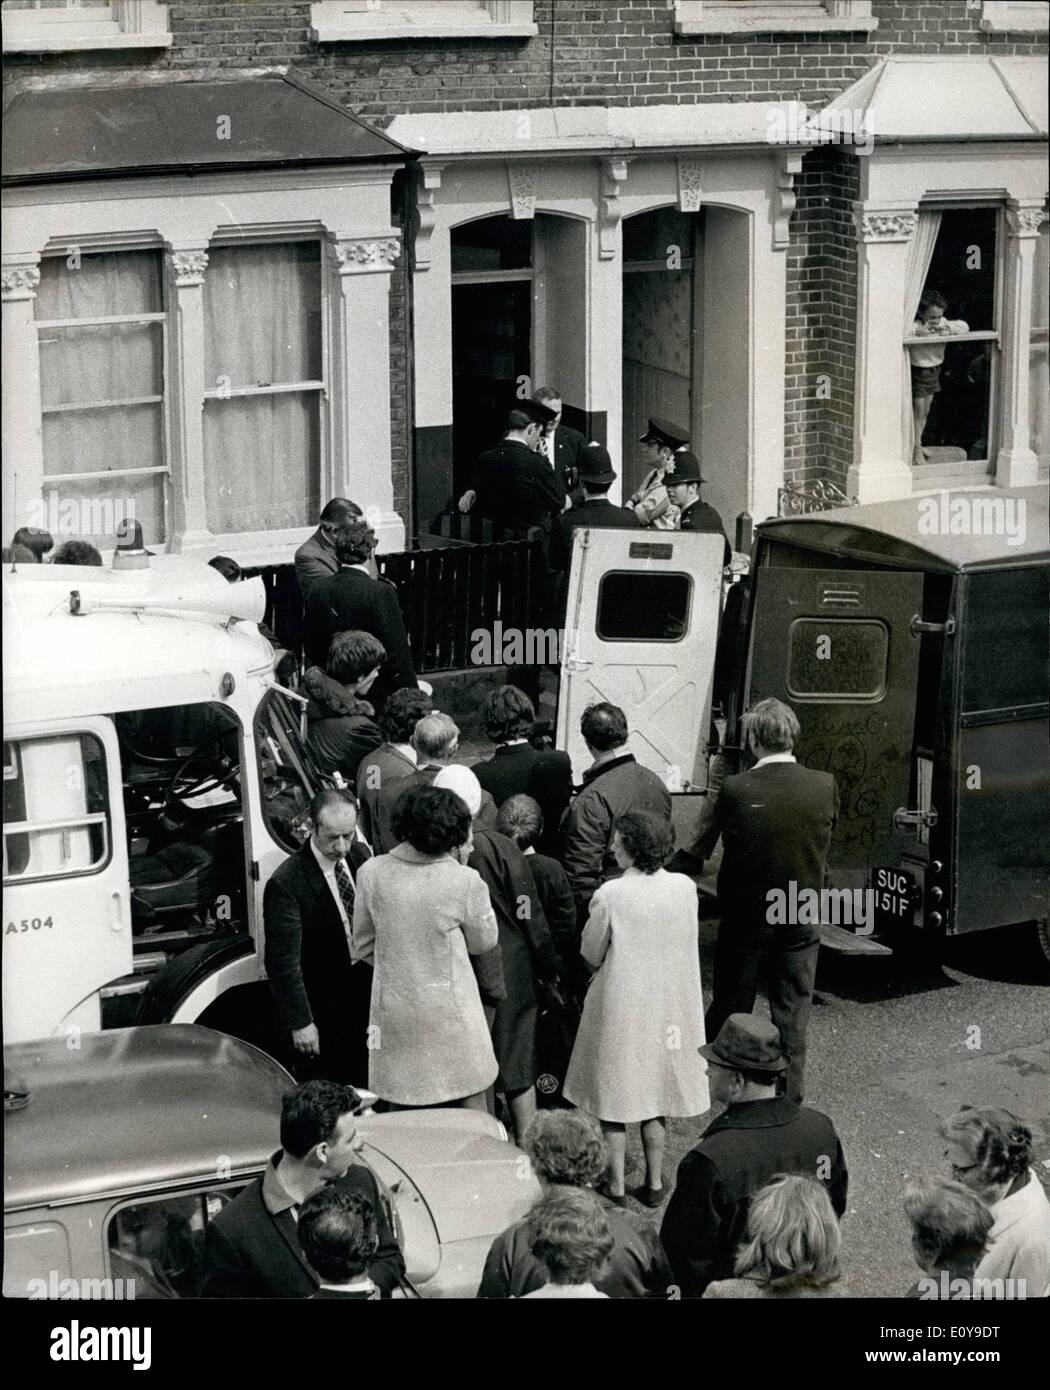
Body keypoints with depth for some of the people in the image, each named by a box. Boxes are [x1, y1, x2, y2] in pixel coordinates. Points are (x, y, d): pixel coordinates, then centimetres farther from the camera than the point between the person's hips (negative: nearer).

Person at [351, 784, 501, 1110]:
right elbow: (484, 942, 2)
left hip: (394, 1007, 3)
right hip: (449, 1007, -3)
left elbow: (363, 947, 4)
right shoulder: (464, 881, -16)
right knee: (471, 1104, 10)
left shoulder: (372, 873, -7)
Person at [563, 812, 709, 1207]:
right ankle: (654, 1182, 24)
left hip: (621, 1005, -4)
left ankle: (616, 1187, 15)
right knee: (655, 1095, 18)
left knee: (615, 1101, 9)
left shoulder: (610, 895, -20)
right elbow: (689, 944, 5)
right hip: (669, 1005, 4)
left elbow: (591, 954, -8)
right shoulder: (685, 888, -8)